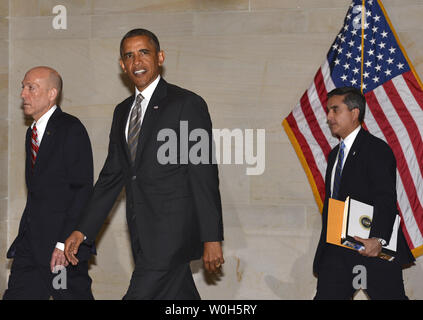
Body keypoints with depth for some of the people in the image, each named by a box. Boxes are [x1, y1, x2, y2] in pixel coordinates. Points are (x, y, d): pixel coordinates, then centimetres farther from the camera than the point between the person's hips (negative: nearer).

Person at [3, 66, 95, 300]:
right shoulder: (32, 133, 18)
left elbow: (83, 189, -15)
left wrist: (64, 243, -20)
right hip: (30, 245, 8)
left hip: (63, 246, -8)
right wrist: (25, 235, 13)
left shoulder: (71, 129, -9)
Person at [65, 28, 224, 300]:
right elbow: (112, 175, 19)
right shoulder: (123, 112, 17)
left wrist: (212, 238, -14)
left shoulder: (187, 104, -6)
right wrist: (83, 231, 12)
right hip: (143, 235, 7)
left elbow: (205, 176, -10)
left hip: (173, 233, -7)